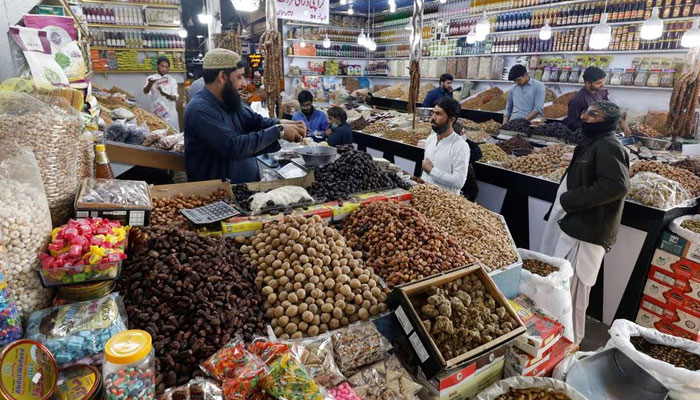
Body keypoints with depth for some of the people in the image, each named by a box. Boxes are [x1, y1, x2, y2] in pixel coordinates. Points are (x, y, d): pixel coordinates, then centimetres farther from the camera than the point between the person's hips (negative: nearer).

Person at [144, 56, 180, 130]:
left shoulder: (172, 80, 6)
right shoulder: (151, 78, 5)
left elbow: (175, 97, -4)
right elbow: (145, 92, -11)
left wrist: (165, 94, -24)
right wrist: (150, 83, -31)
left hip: (170, 112, 0)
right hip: (156, 111, 0)